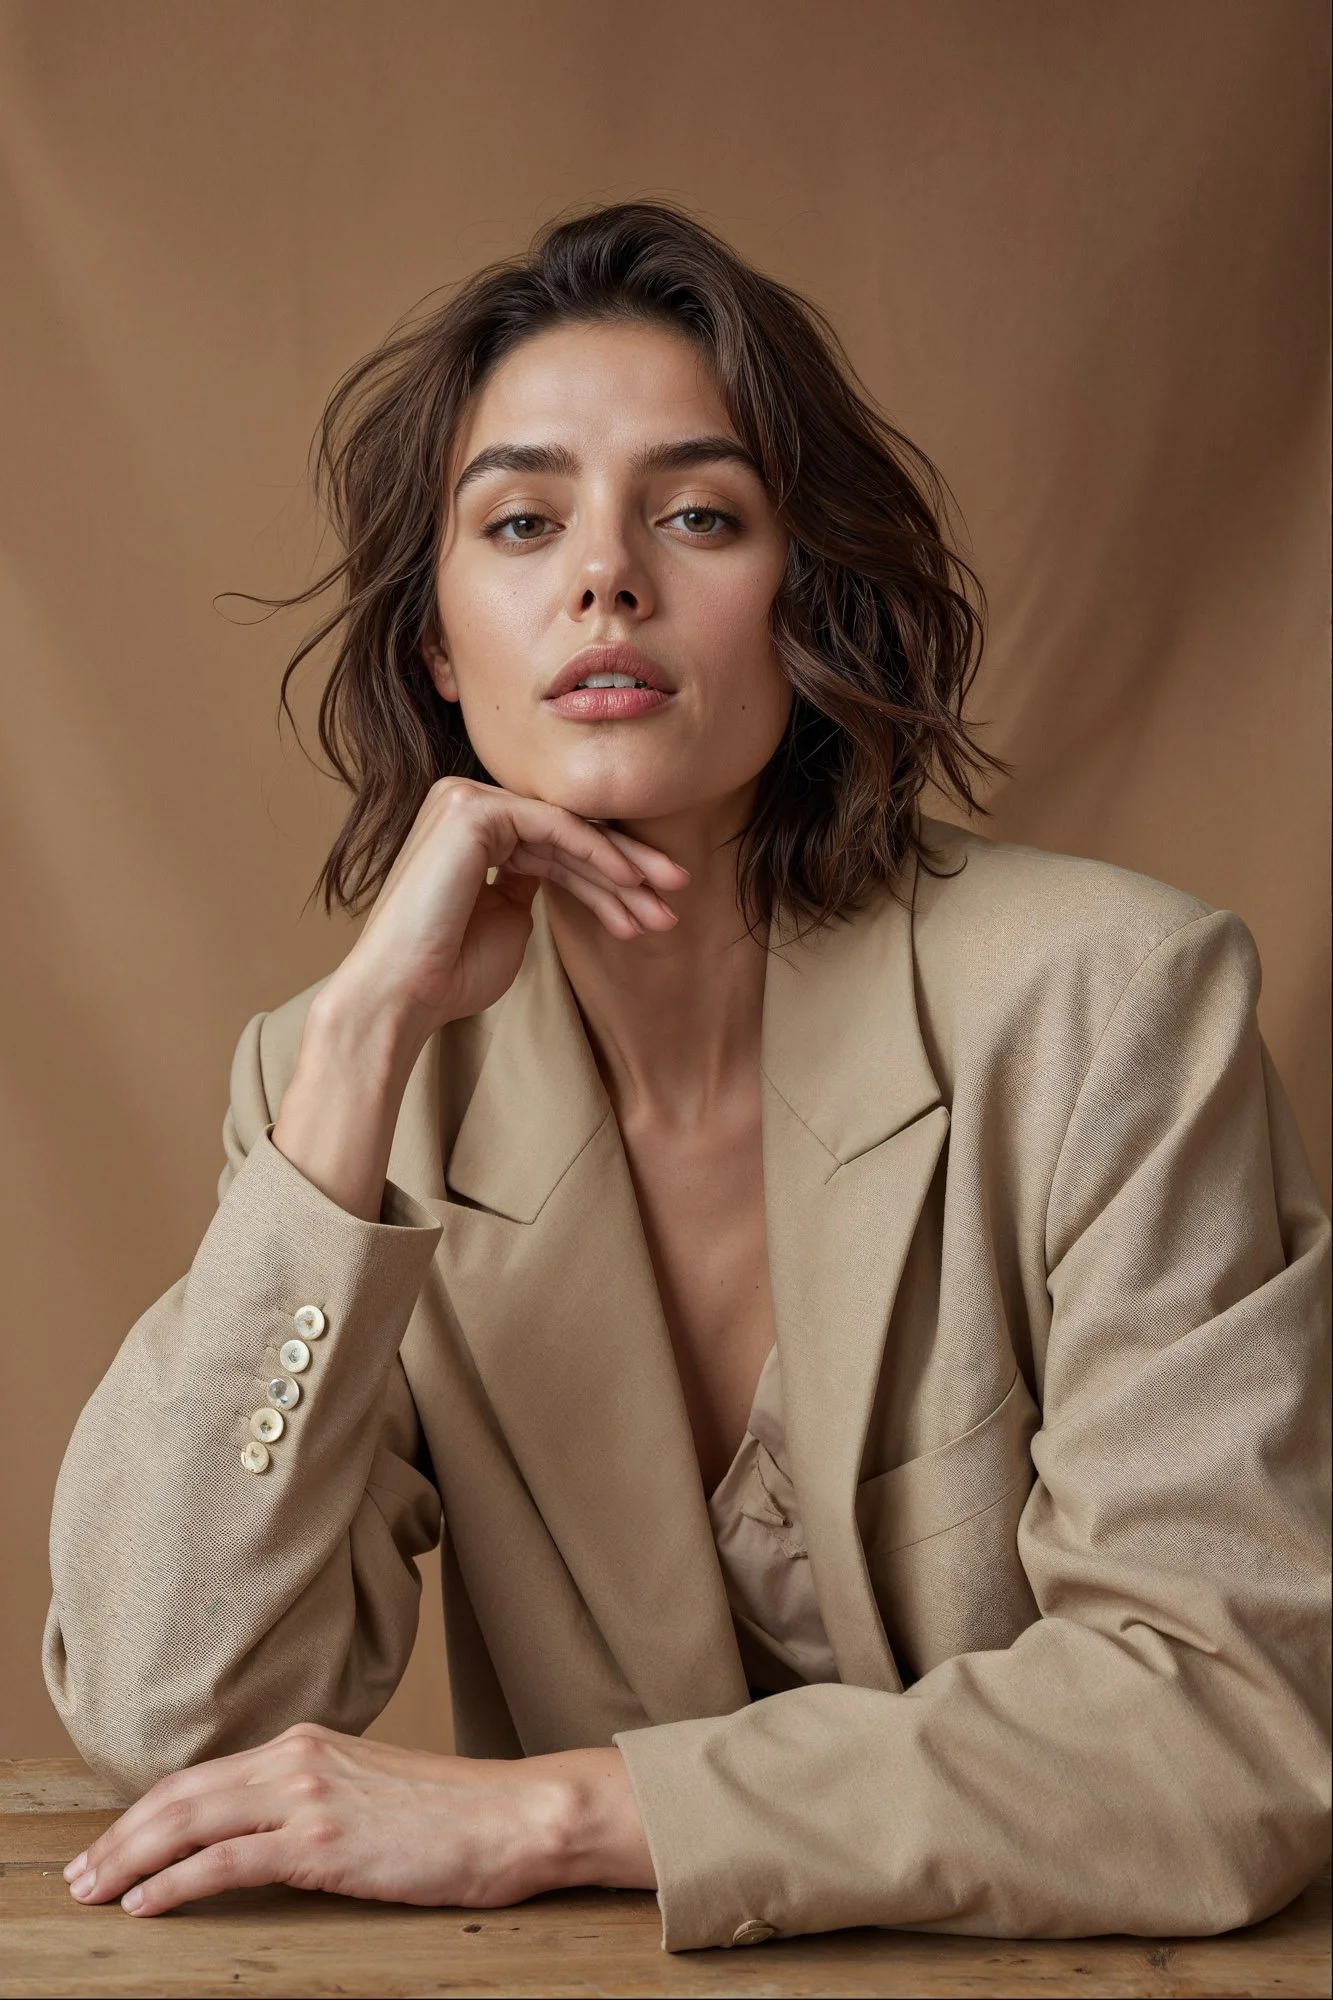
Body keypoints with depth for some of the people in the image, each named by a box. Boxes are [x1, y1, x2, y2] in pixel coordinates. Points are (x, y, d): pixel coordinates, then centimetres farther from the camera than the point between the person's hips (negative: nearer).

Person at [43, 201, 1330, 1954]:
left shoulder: (1100, 1003, -12)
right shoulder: (344, 1073, -2)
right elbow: (170, 1721, -12)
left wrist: (545, 1810, -19)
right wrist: (363, 1033, -17)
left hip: (1063, 1970, -1)